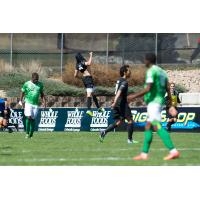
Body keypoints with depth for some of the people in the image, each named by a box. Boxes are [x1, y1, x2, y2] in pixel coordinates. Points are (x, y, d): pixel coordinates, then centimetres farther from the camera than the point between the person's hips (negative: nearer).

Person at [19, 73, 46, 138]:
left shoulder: (40, 84, 7)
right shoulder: (27, 84, -2)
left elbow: (42, 94, 16)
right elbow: (23, 93, 7)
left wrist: (44, 102, 6)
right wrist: (20, 101, 3)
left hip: (36, 104, 3)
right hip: (28, 103, -3)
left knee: (33, 119, 3)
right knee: (28, 117, -17)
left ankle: (31, 134, 10)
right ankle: (27, 133, -9)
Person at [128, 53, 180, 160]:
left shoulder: (151, 71, -9)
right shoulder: (162, 72, 18)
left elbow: (148, 89, -18)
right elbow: (167, 89, 16)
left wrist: (134, 96, -11)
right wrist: (171, 106, 18)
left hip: (153, 101, -10)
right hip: (160, 100, 10)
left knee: (157, 126, -16)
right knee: (148, 127, 13)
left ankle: (173, 151, -25)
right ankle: (144, 154, 13)